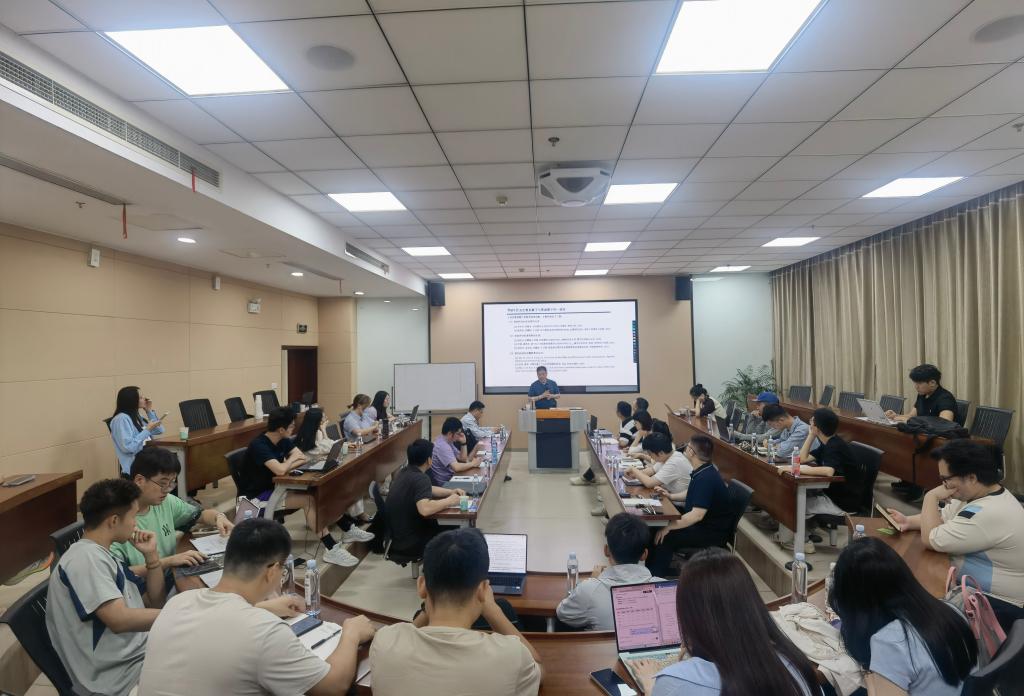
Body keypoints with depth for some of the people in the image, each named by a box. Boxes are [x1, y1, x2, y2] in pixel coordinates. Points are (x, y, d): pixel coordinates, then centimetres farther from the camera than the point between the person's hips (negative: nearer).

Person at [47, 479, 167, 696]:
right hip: (126, 672, -9)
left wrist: (151, 556, 5)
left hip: (143, 653, 9)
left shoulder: (104, 556, 13)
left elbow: (154, 603, 17)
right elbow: (120, 619, -26)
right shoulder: (86, 557, -16)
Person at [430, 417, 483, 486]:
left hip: (451, 477, 9)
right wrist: (472, 464, -17)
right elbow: (456, 467, -32)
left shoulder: (449, 442, 7)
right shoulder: (442, 446, -24)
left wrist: (463, 443, -3)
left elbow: (463, 459, 10)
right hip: (445, 484, -9)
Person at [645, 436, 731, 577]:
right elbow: (691, 494, 22)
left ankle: (657, 575, -2)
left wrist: (669, 527, -29)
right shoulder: (702, 471, 3)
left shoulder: (706, 478, -28)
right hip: (701, 522, 10)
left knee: (665, 537, -21)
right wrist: (671, 496, 8)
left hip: (712, 532, -10)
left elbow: (697, 515, -34)